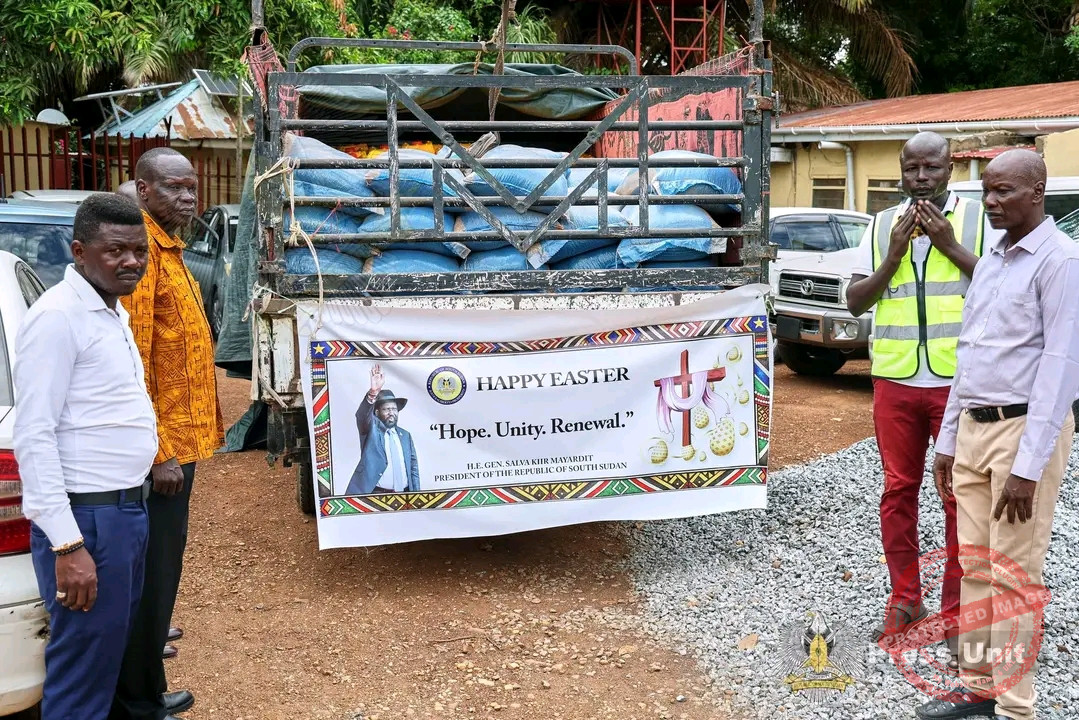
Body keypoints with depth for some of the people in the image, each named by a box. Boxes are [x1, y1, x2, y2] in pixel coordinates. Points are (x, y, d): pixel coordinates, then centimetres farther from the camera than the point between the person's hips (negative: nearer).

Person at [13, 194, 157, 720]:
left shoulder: (113, 312, 13)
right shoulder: (58, 317, -15)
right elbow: (34, 436, -20)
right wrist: (67, 544, -23)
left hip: (127, 508, 9)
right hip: (87, 518, -9)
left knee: (114, 650, 20)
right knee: (84, 671, 0)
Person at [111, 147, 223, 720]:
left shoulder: (168, 249, 14)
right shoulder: (143, 251, -17)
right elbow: (133, 361, -23)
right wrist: (159, 452, -23)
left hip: (178, 437, 10)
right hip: (162, 445, -10)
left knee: (163, 561, 21)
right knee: (153, 568, 1)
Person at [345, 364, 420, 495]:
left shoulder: (405, 435, 17)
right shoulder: (371, 429, 3)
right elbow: (362, 415, -18)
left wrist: (416, 494, 9)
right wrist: (373, 392, -36)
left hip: (404, 494, 4)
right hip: (376, 494, -4)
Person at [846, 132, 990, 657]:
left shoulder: (977, 218, 2)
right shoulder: (882, 226, 10)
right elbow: (855, 301, 6)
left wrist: (951, 246, -12)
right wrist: (894, 255, -6)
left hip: (958, 381, -3)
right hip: (895, 379, 3)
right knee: (898, 490, 10)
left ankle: (956, 606, 15)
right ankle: (904, 599, 23)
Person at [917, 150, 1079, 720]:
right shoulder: (991, 260, 14)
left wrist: (1029, 465, -21)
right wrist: (947, 439, 17)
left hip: (1024, 427, -7)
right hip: (974, 426, 8)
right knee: (974, 567, 11)